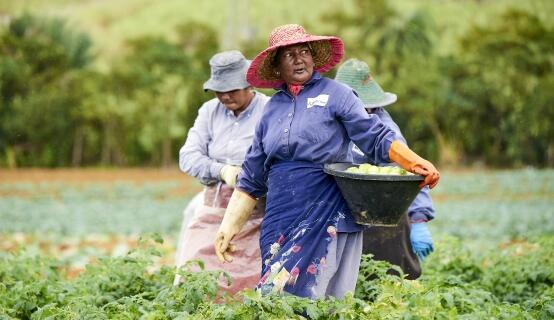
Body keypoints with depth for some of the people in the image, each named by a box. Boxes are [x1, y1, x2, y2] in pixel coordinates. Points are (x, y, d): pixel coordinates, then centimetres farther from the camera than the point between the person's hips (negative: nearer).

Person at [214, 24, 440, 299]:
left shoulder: (335, 94, 2)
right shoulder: (272, 108, 15)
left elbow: (376, 137, -6)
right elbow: (251, 180, 19)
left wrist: (416, 163, -22)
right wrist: (229, 225, 13)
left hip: (328, 216, -4)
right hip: (280, 219, 4)